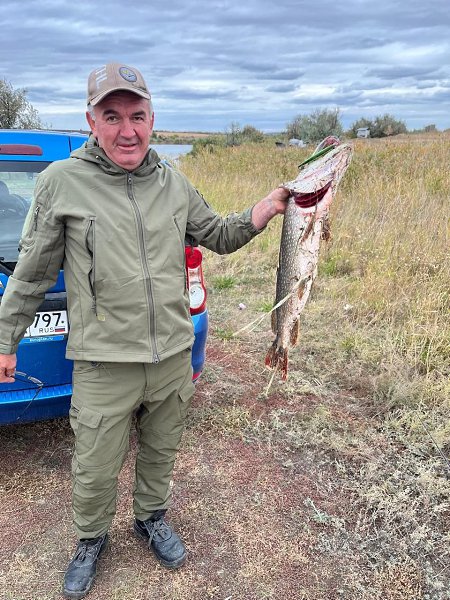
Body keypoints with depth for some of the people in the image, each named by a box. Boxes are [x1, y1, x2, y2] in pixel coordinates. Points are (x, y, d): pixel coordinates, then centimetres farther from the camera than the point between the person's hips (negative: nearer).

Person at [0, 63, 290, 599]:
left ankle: (151, 519, 50)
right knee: (94, 471, 11)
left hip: (173, 356, 4)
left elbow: (219, 236, 14)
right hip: (104, 364, -3)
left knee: (160, 453, 22)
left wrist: (267, 208, -3)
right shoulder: (62, 181, -8)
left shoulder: (173, 183, 4)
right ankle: (91, 539, 42)